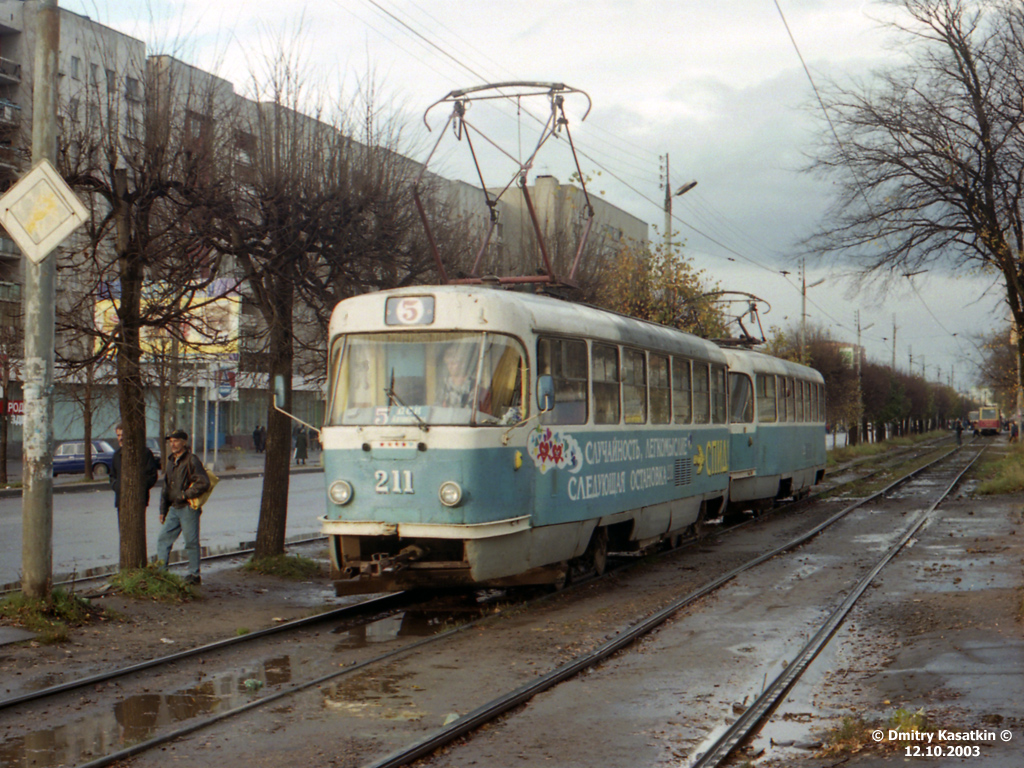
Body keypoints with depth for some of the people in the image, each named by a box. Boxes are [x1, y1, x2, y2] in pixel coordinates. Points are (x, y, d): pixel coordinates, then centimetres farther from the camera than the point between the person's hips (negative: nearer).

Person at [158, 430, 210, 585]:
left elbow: (203, 483, -18)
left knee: (191, 542, 0)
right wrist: (163, 510, 17)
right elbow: (166, 488, 20)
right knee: (163, 539, 5)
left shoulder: (191, 460, -11)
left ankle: (194, 575, 9)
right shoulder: (170, 461, 15)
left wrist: (185, 494, -16)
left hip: (188, 508, -8)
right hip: (174, 508, 8)